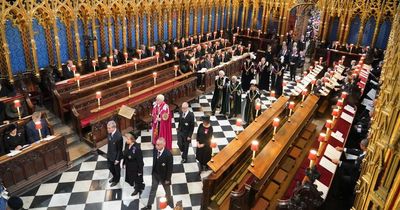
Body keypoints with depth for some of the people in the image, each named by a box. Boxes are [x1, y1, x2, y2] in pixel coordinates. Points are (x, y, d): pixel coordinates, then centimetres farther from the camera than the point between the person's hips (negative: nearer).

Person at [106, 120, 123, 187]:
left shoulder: (119, 136, -33)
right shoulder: (110, 133, -11)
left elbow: (120, 149, -23)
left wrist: (117, 159, -16)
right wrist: (108, 153, 13)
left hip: (116, 156, -7)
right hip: (109, 155, 7)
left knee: (116, 168, 19)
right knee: (110, 167, 26)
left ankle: (116, 180, 44)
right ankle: (114, 176, 54)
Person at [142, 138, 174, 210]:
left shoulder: (168, 154, -32)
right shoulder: (155, 150, -15)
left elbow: (170, 168, -22)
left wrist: (167, 179, -15)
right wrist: (153, 171, 10)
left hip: (164, 176, -4)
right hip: (155, 174, 5)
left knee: (167, 192, 19)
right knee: (153, 190, 22)